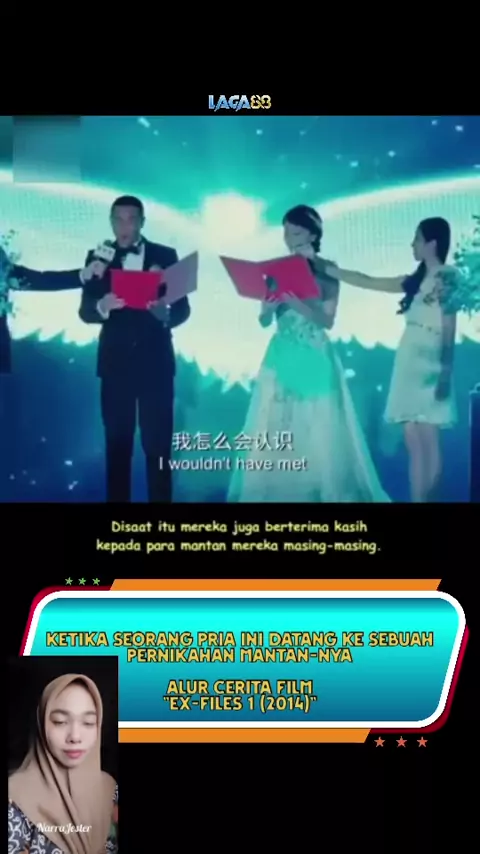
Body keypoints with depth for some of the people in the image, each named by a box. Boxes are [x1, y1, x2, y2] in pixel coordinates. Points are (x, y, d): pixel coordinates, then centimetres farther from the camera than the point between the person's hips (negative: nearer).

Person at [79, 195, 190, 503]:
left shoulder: (166, 255, 3)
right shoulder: (98, 257, 4)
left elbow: (183, 307, -1)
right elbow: (85, 310, -3)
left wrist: (166, 314, -23)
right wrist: (102, 306, -26)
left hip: (156, 360, 0)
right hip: (115, 361, 1)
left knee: (158, 443, 1)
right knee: (117, 442, 5)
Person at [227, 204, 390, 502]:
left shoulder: (326, 270, -2)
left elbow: (327, 320, -10)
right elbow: (264, 320, 3)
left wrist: (296, 302, -23)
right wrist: (270, 306, -19)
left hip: (315, 360, -3)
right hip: (282, 358, 3)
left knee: (318, 433, -1)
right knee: (276, 431, 2)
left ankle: (323, 493, 8)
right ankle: (274, 494, 9)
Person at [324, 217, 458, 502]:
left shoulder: (447, 278, -2)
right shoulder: (416, 281, 18)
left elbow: (449, 331, -10)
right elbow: (367, 281, 22)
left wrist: (445, 372, -18)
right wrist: (322, 268, 21)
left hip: (430, 365, -7)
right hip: (409, 362, 7)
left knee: (429, 442, -9)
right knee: (414, 443, 2)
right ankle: (418, 500, 1)